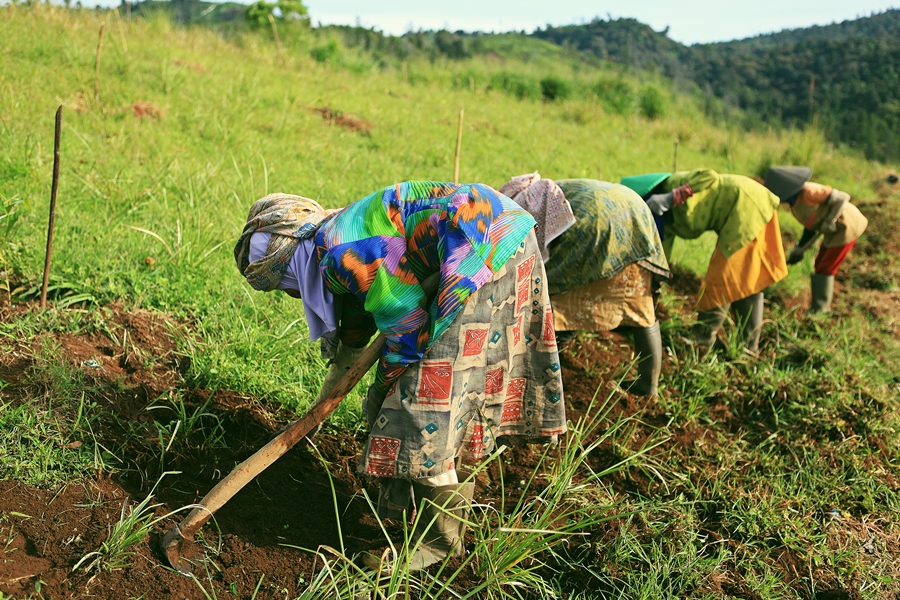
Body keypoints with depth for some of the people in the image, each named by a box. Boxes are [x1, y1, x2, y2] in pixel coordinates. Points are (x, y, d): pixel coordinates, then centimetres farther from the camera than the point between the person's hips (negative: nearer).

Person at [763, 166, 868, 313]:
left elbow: (842, 198, -23)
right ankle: (821, 306, 27)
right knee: (820, 264, 16)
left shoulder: (808, 192, -27)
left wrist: (830, 220, -27)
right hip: (836, 229, 9)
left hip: (846, 228, -9)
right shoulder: (795, 204, 1)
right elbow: (810, 227, 6)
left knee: (825, 269, -4)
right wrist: (799, 248, -1)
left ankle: (819, 309, 6)